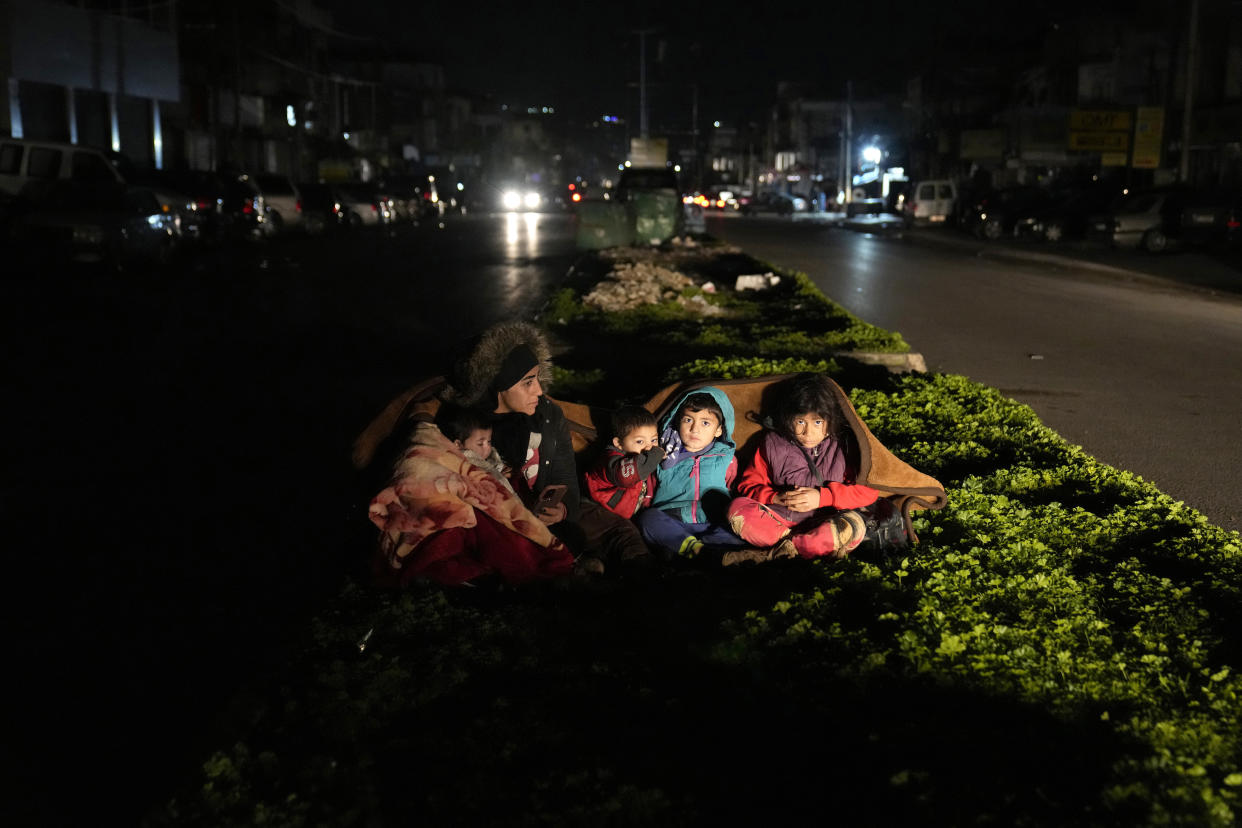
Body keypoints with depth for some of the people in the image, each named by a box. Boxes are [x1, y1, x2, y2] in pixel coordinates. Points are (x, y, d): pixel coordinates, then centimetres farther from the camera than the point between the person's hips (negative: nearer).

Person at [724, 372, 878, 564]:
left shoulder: (842, 448, 3)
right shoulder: (772, 444, 6)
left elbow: (870, 490, -1)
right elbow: (748, 485, 8)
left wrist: (823, 497, -11)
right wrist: (775, 498, -12)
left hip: (822, 524, -1)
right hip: (778, 519, 1)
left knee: (854, 525, -33)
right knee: (738, 507, -25)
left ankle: (772, 554, -34)